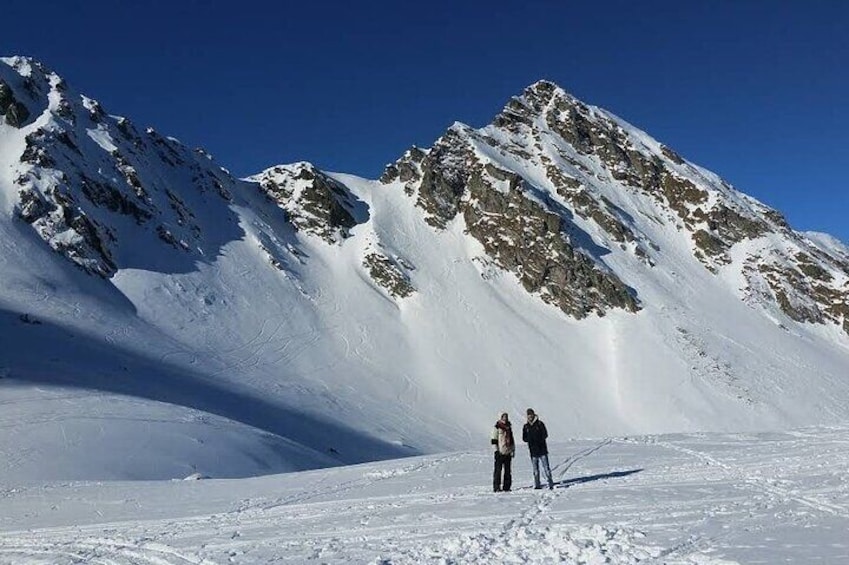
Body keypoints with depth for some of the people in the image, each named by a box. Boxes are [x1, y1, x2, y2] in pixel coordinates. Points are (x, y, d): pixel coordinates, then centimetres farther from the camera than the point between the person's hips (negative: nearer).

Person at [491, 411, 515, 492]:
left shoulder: (509, 427, 14)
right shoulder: (497, 427, -5)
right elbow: (494, 440, -7)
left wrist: (513, 449, 17)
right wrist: (496, 450, -12)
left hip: (508, 452, 6)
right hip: (500, 452, -6)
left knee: (507, 470, 7)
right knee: (498, 469, -5)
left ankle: (506, 486, 12)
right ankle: (496, 487, -2)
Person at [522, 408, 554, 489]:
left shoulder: (540, 424, 1)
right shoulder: (526, 426, 10)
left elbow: (545, 434, -4)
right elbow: (524, 438, 7)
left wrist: (538, 439, -20)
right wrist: (529, 439, -13)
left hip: (542, 449, -3)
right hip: (533, 451, 3)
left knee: (546, 467, -4)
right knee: (535, 469, 6)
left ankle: (550, 483, -1)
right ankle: (537, 485, 12)